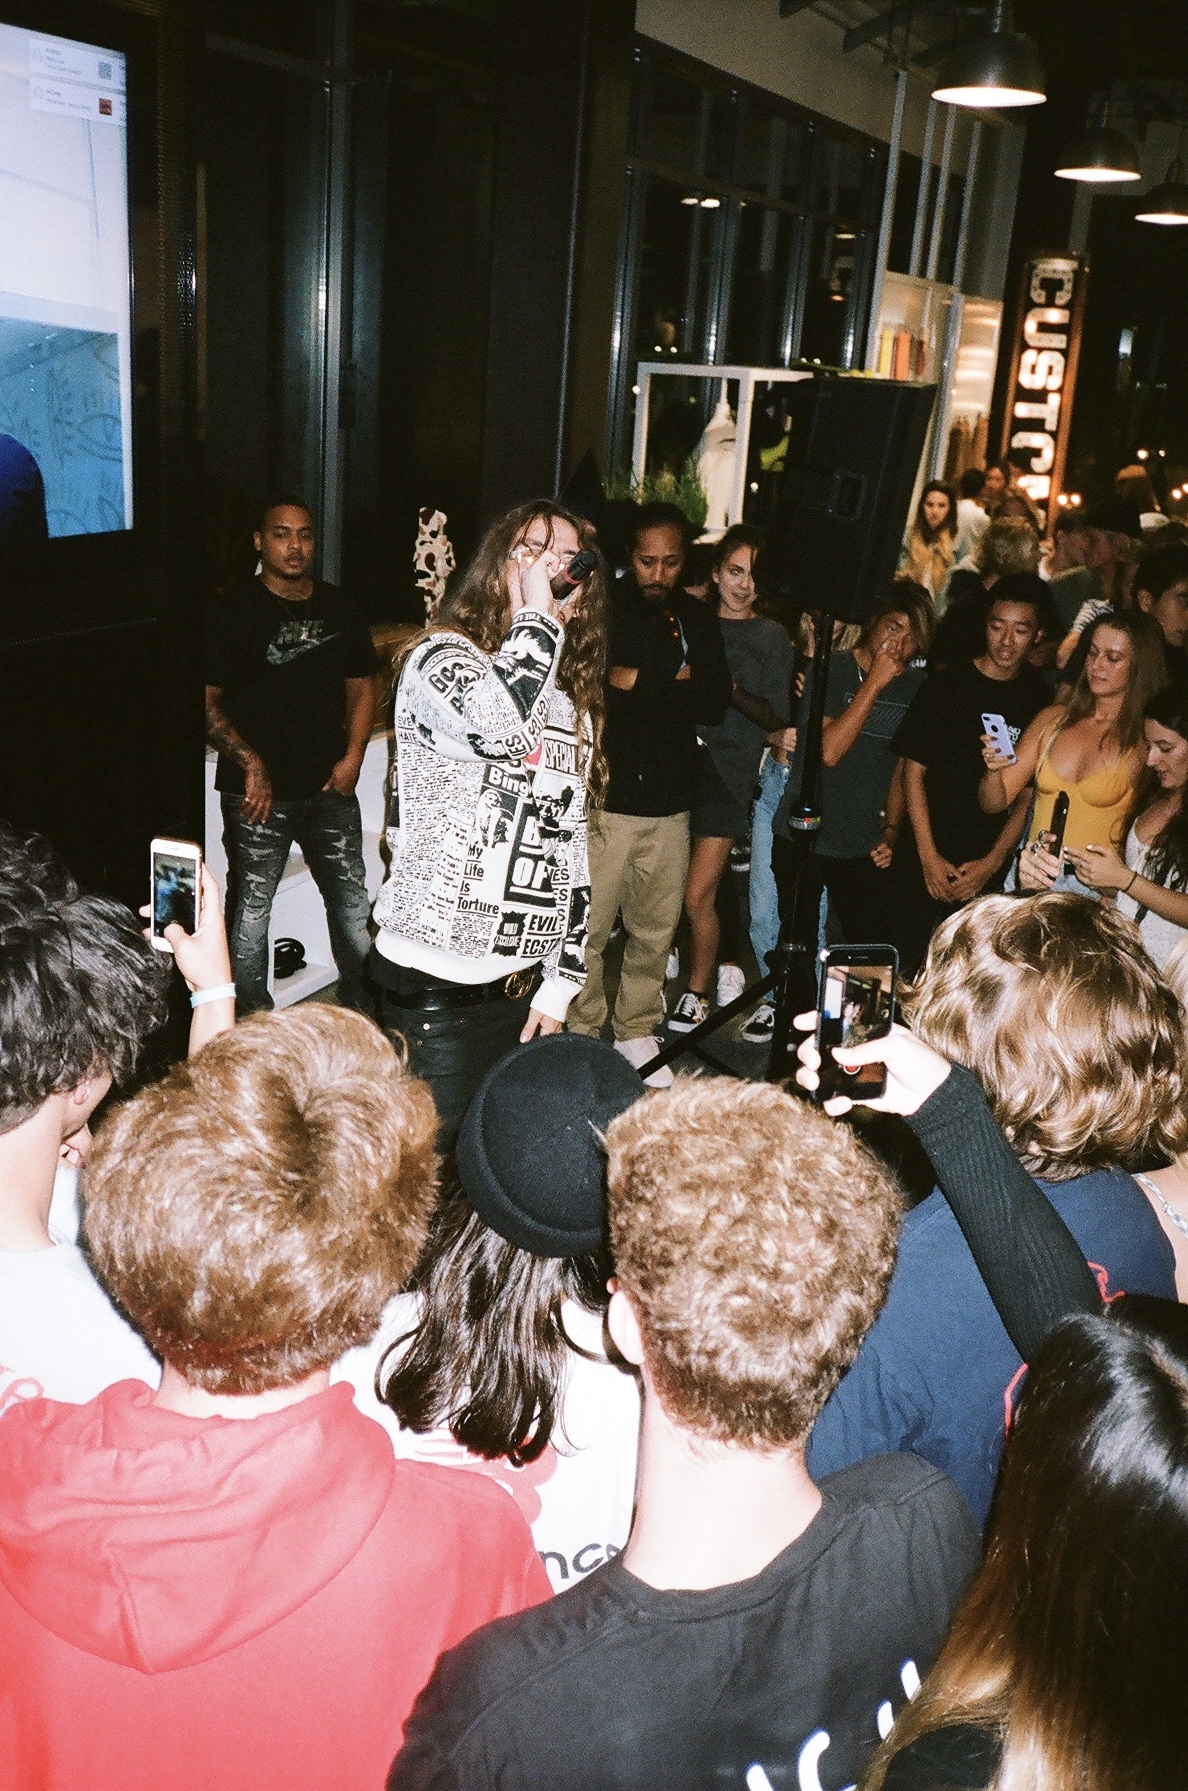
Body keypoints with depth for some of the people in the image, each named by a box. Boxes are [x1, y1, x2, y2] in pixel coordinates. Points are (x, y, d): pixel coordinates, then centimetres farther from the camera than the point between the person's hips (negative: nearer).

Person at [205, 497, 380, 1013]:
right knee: (251, 911, 4)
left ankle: (363, 1006, 26)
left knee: (353, 903, 9)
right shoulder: (235, 612, -4)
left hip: (330, 788, 4)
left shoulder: (339, 608, 9)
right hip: (259, 792, -3)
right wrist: (251, 765, -16)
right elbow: (207, 702, -7)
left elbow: (361, 686, 15)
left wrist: (353, 756, 2)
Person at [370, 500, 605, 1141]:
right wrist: (536, 613, -15)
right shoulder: (441, 654, -6)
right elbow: (500, 723, -31)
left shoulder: (573, 698, 14)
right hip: (437, 985, -6)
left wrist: (560, 982, 11)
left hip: (525, 987, 7)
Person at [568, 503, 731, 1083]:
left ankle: (636, 1031, 25)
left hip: (669, 805, 4)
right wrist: (675, 684, -12)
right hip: (604, 799, -4)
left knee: (655, 931, 10)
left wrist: (637, 681, -10)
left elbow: (715, 705, 1)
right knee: (586, 929, -3)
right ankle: (580, 1034, 12)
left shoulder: (698, 620, 11)